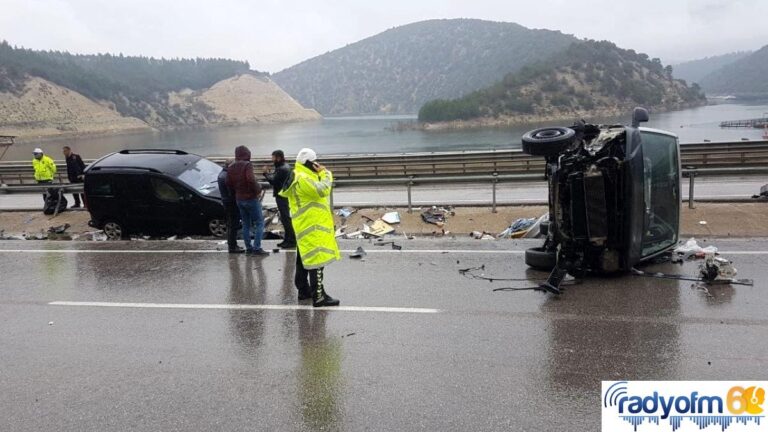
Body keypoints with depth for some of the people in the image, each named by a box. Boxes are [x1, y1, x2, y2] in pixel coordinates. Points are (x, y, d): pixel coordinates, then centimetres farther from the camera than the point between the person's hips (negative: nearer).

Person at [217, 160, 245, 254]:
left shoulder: (221, 174, 11)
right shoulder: (228, 176, -22)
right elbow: (232, 192, -24)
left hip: (225, 201, 10)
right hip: (232, 203, -10)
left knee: (230, 225, 17)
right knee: (233, 225, -5)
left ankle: (231, 245, 26)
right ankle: (232, 247, -2)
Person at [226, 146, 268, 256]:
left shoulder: (231, 168, 7)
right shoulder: (247, 165, -14)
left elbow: (228, 183, 6)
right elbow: (251, 180, -27)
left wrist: (237, 190, 14)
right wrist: (258, 190, -14)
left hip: (239, 199, 7)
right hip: (251, 198, -7)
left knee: (246, 224, 14)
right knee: (260, 223, -1)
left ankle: (248, 248, 15)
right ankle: (257, 248, -7)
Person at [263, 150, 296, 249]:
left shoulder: (282, 169, -19)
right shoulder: (285, 166, 15)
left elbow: (273, 181, -20)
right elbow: (276, 178, 13)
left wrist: (266, 173, -5)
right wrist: (268, 173, 0)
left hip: (282, 196, -11)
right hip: (284, 195, 11)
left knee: (285, 218, -8)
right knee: (285, 218, 16)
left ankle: (291, 241, -5)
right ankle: (288, 239, 23)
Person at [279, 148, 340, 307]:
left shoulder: (300, 177, 17)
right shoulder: (302, 179, -18)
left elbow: (315, 189, 21)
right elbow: (322, 190, -25)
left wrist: (319, 174, 8)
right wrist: (326, 174, -12)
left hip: (306, 224, 12)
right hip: (312, 225, -12)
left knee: (305, 257, 18)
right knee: (317, 258, -11)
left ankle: (303, 290, 28)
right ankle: (318, 296, -11)